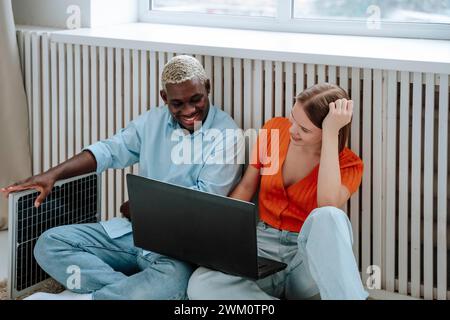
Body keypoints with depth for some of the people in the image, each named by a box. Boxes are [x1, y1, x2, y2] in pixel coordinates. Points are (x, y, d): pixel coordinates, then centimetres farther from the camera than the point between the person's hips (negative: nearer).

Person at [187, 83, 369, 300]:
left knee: (328, 217, -39)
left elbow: (328, 206, -29)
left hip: (311, 255, -3)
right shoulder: (274, 130, 2)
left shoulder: (348, 165, -7)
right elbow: (246, 187, 12)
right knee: (200, 286, -29)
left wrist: (331, 133, -26)